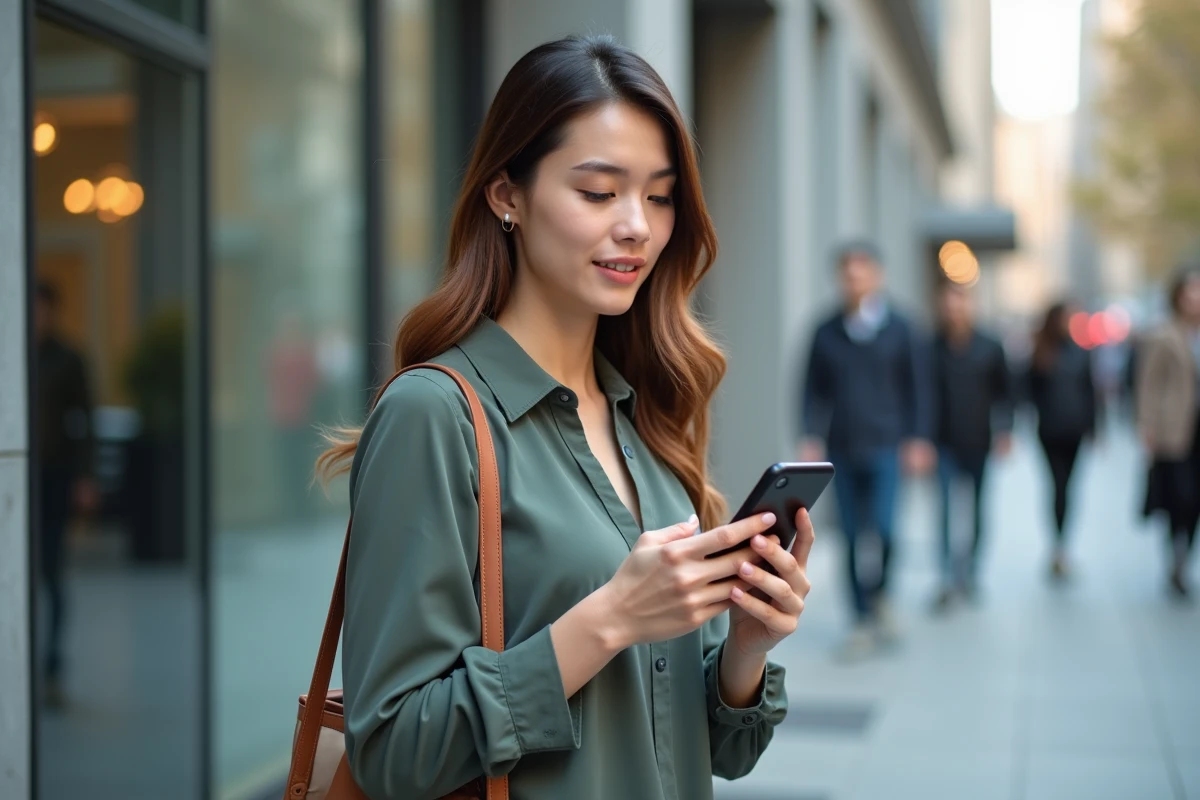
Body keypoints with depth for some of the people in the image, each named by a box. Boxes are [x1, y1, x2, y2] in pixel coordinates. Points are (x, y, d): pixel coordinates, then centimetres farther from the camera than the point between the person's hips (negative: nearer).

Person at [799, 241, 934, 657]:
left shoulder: (900, 331, 1)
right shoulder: (827, 333, 6)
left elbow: (919, 388, 2)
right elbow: (815, 390, 8)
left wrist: (918, 439, -4)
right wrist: (811, 437, -2)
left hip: (885, 448, -2)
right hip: (841, 451, 2)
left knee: (883, 529, -14)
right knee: (853, 537, 5)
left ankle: (879, 596, 12)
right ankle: (865, 621, 14)